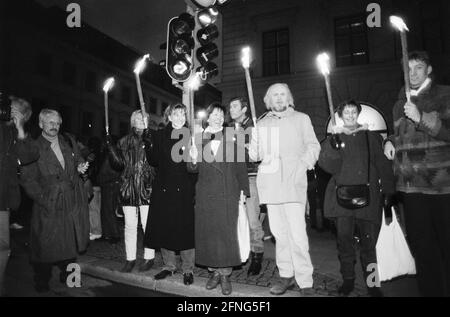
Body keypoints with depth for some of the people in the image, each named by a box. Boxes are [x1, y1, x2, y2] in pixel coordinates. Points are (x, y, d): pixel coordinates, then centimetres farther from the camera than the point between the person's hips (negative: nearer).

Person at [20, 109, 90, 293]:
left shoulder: (69, 142, 8)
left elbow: (78, 161, 21)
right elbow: (28, 179, -7)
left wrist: (80, 168, -2)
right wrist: (42, 199, -16)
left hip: (73, 202, 4)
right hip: (49, 205, -4)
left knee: (71, 240, 12)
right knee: (46, 243, 4)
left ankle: (68, 275, 29)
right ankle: (42, 281, 25)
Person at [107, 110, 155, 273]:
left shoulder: (151, 140, 4)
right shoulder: (124, 142, 10)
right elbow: (119, 165, 5)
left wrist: (148, 144, -18)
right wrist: (111, 147, -4)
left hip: (146, 188, -2)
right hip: (129, 190, 3)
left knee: (148, 225, 1)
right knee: (130, 226, 9)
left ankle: (149, 258, 16)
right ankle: (130, 259, 22)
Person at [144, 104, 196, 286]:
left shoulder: (190, 135, 3)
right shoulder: (159, 136, 10)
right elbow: (154, 162, 6)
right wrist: (148, 147, -4)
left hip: (184, 190, -3)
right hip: (163, 189, 3)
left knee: (185, 228, 0)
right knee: (163, 228, 9)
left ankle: (188, 269, 16)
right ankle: (169, 265, 28)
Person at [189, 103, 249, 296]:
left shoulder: (231, 139, 7)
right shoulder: (198, 140, 9)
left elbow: (240, 167, 6)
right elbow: (194, 169, 8)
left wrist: (243, 190, 0)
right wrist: (193, 161, -15)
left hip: (228, 194, -1)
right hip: (205, 195, 2)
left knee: (227, 233, -1)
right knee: (207, 232, 6)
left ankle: (225, 274, 13)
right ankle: (214, 271, 21)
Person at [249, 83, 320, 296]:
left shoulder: (301, 119, 14)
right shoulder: (262, 124, 21)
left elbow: (313, 145, 7)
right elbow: (254, 152, 16)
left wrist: (304, 163, -10)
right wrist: (253, 152, -6)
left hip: (293, 183, -3)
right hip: (270, 184, 3)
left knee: (297, 234, -9)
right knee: (279, 233, 7)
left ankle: (305, 282, 2)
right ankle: (286, 276, 20)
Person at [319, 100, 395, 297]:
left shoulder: (371, 137, 14)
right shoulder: (333, 139, 12)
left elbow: (383, 165, 11)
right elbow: (326, 164, -4)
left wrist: (388, 191, 3)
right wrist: (334, 139, -14)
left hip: (367, 195, 0)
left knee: (368, 241, 2)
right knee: (344, 239, 0)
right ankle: (348, 280, 15)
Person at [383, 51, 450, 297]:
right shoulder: (400, 104, 17)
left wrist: (421, 119, -20)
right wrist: (390, 142, 8)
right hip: (410, 184, 4)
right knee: (420, 244, 10)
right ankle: (430, 290, 24)